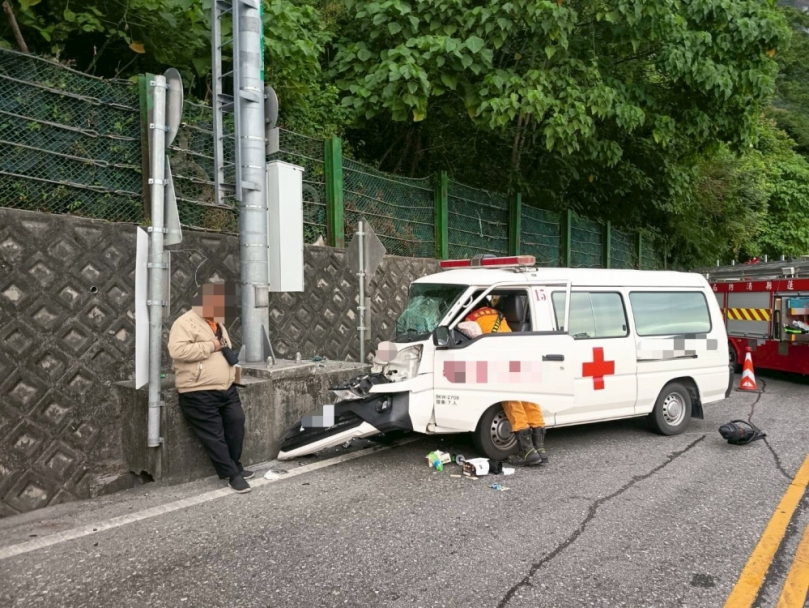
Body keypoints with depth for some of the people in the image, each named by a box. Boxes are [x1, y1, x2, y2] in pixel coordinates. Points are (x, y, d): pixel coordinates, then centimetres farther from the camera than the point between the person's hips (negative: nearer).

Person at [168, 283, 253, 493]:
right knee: (214, 435, -2)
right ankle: (232, 474, 8)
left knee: (236, 423, 7)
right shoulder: (185, 323, -12)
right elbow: (177, 350, -27)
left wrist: (232, 370, 12)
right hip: (199, 393, -9)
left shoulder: (217, 323, 17)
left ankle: (235, 466, 23)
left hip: (226, 389, 9)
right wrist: (211, 346, -21)